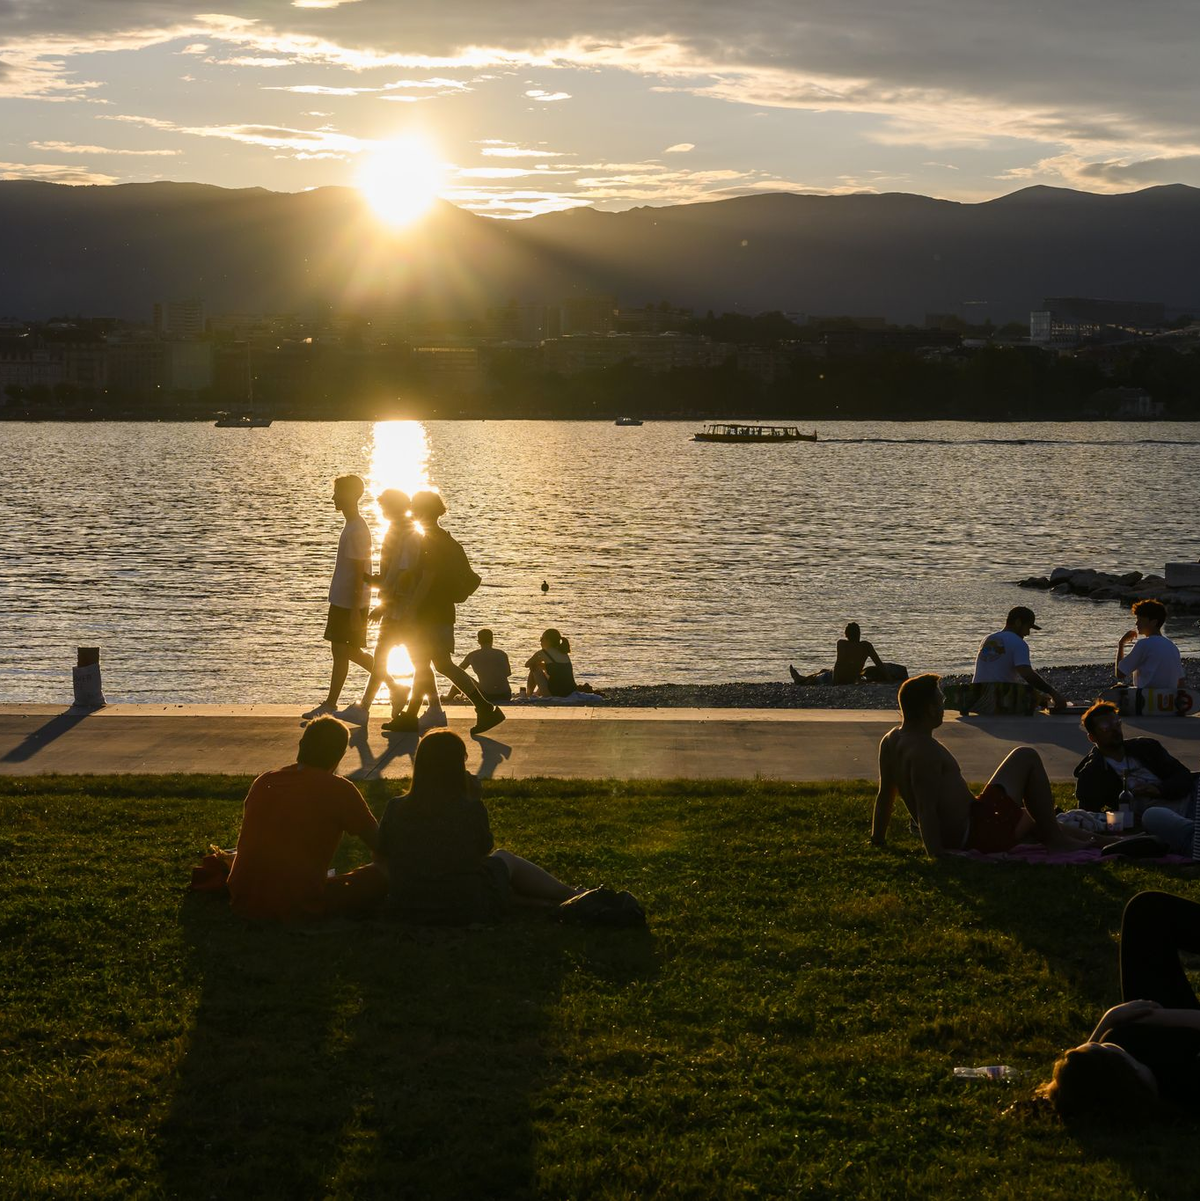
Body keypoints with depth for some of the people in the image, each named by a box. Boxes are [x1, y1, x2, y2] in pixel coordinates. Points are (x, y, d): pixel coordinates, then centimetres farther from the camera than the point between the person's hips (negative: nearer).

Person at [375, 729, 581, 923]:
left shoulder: (395, 808, -7)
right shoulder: (471, 809, -13)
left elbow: (383, 859, 2)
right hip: (469, 910, -3)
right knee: (505, 859, 27)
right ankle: (572, 896, 37)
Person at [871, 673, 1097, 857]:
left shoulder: (891, 740, 8)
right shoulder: (925, 750, -22)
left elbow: (885, 796, 14)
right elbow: (926, 808, -26)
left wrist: (878, 839, 20)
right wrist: (936, 852, -27)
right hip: (977, 834, -10)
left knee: (1031, 821, 32)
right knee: (1027, 757, 2)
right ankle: (1056, 839, 5)